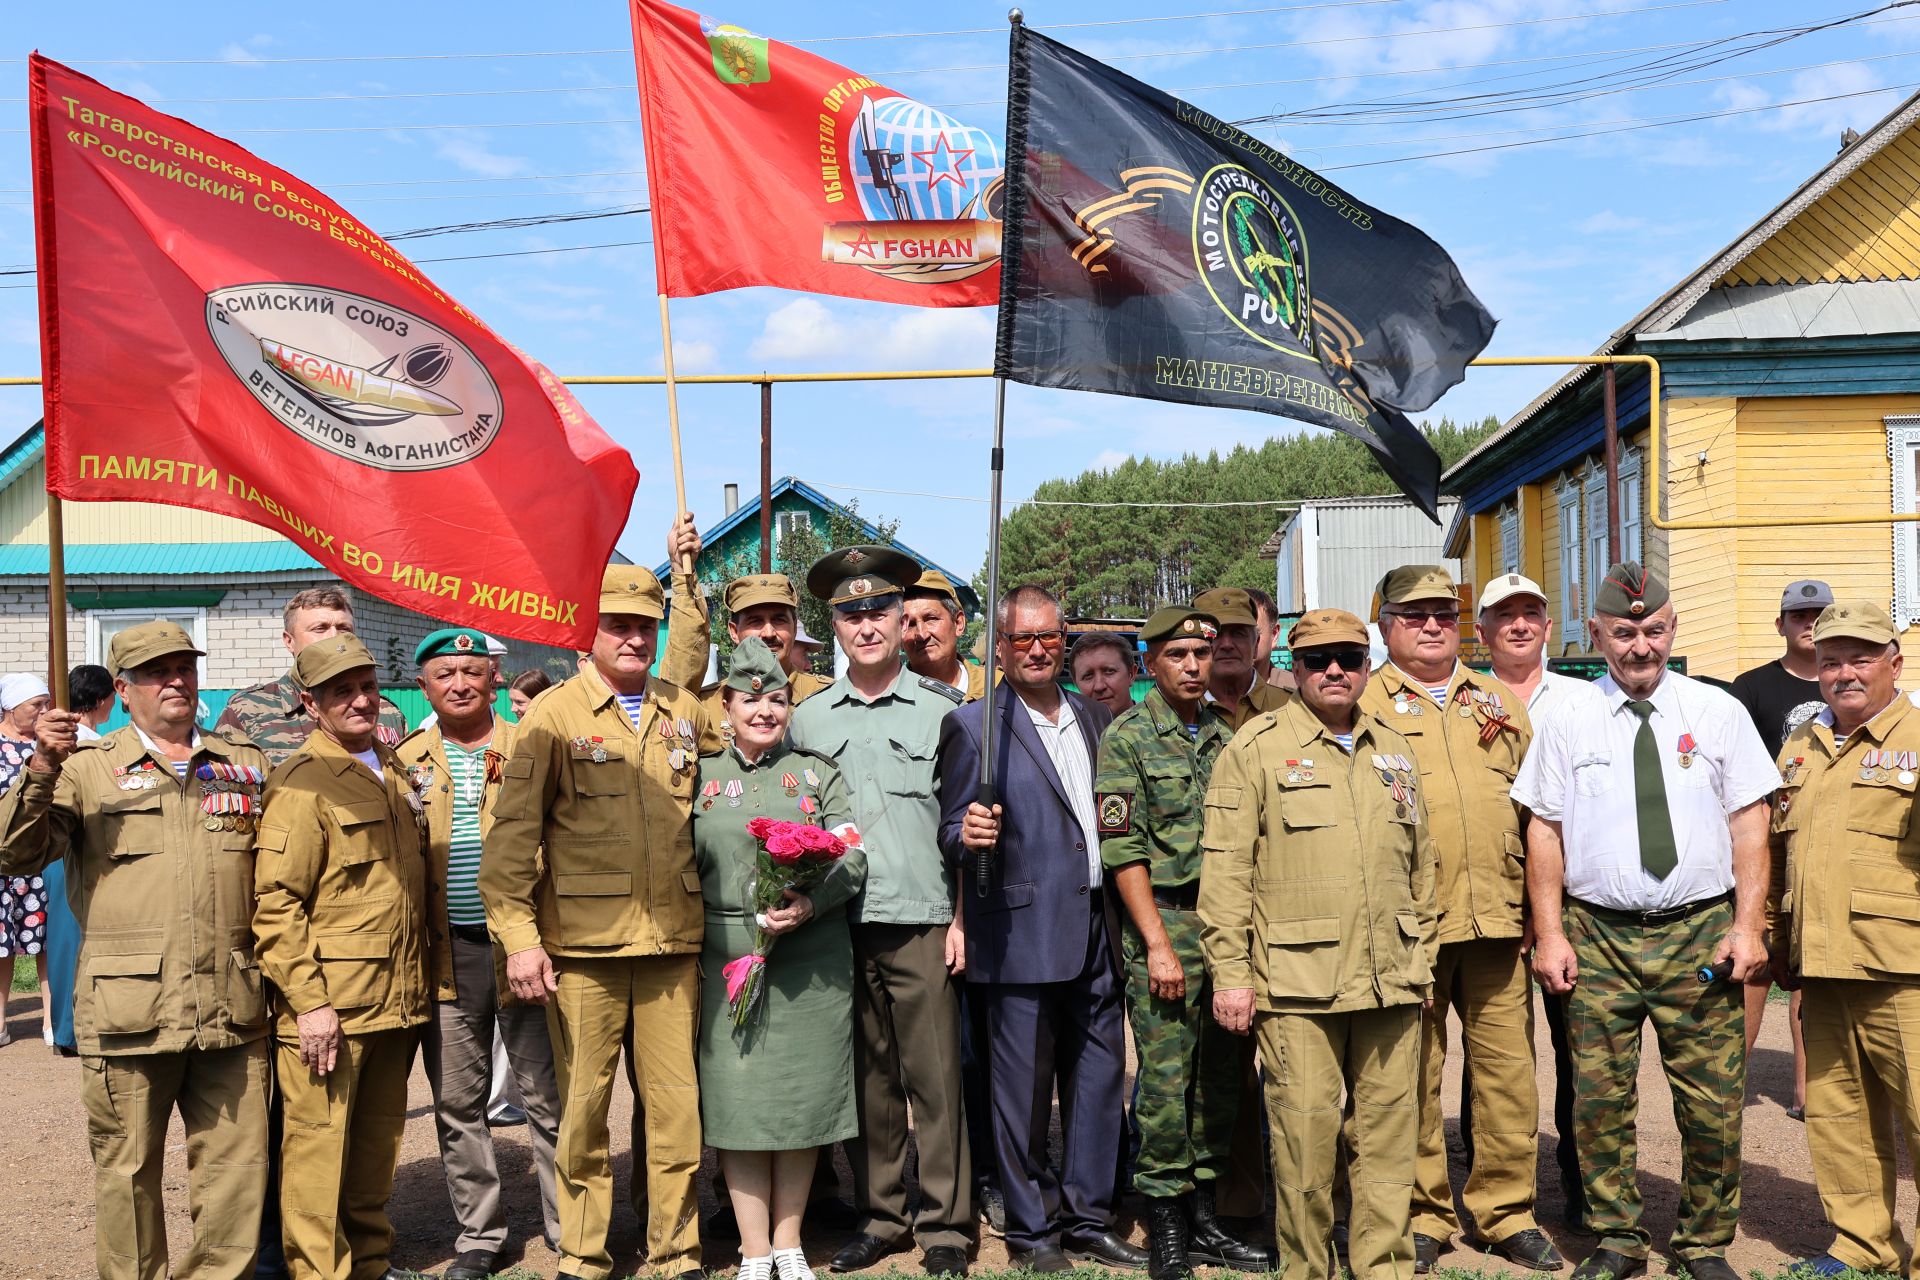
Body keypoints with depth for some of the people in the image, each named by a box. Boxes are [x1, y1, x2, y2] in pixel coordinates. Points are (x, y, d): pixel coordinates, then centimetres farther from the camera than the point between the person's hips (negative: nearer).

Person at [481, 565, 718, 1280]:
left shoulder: (685, 712, 10)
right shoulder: (553, 715, -1)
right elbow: (512, 834, -5)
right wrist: (519, 938, -10)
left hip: (672, 943, 3)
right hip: (582, 948, -3)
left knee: (676, 1106, 6)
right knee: (583, 1107, 5)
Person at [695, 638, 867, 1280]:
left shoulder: (819, 774, 9)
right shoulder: (701, 777, 9)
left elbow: (853, 857, 1)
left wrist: (809, 904, -16)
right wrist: (693, 947, -3)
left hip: (813, 960, 0)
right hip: (728, 962, 0)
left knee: (804, 1098, 5)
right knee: (738, 1100, 1)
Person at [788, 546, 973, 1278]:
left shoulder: (942, 708, 4)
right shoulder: (807, 719, 11)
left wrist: (965, 916, -2)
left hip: (923, 923, -2)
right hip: (838, 925, 2)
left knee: (935, 1079, 0)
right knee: (867, 1080, 8)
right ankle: (878, 1216, 21)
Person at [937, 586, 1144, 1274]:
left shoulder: (1093, 716, 13)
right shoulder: (972, 725, -4)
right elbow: (951, 829, -4)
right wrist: (969, 836, -26)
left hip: (1095, 932, 6)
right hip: (1020, 936, -5)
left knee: (1100, 1077, 11)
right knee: (1023, 1089, 3)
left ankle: (1088, 1219, 26)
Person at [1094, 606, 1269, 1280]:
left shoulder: (1228, 734, 13)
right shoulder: (1127, 736, -3)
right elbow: (1123, 848, -8)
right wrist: (1158, 943, -13)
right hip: (1164, 921, -5)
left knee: (1221, 1074, 9)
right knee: (1166, 1077, -3)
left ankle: (1204, 1216, 22)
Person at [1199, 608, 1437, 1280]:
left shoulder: (1393, 749, 15)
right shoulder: (1256, 747, -2)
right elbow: (1226, 868, -6)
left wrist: (1421, 957, 20)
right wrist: (1229, 973, -9)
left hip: (1391, 983, 5)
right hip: (1298, 985, -5)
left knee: (1389, 1130, 10)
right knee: (1305, 1135, 0)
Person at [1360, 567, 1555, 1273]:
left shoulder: (1499, 703, 16)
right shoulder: (1362, 706, 3)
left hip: (1498, 919, 3)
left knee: (1508, 1069, 6)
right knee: (1414, 1076, 4)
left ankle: (1507, 1214, 21)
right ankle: (1423, 1217, 18)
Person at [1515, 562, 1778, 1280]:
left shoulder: (1717, 711, 5)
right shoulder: (1567, 721, 4)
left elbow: (1749, 822, 5)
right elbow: (1544, 830, 5)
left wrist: (1748, 926, -3)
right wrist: (1550, 935, -1)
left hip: (1701, 932, 0)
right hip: (1597, 935, 0)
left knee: (1713, 1103, 3)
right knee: (1600, 1100, 3)